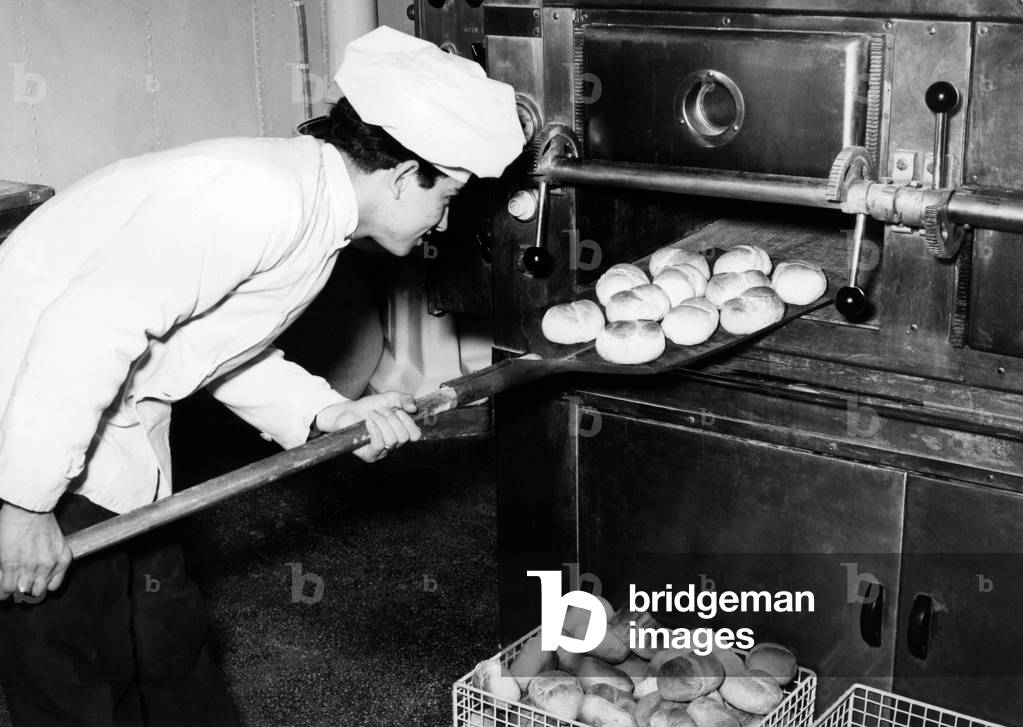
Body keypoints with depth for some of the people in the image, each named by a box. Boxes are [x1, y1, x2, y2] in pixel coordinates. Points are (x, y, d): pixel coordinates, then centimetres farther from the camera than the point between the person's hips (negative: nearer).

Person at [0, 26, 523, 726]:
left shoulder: (313, 210, 5)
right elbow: (89, 327, -30)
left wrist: (325, 414, 0)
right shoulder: (261, 195, -26)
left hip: (116, 433, 9)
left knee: (169, 643, 19)